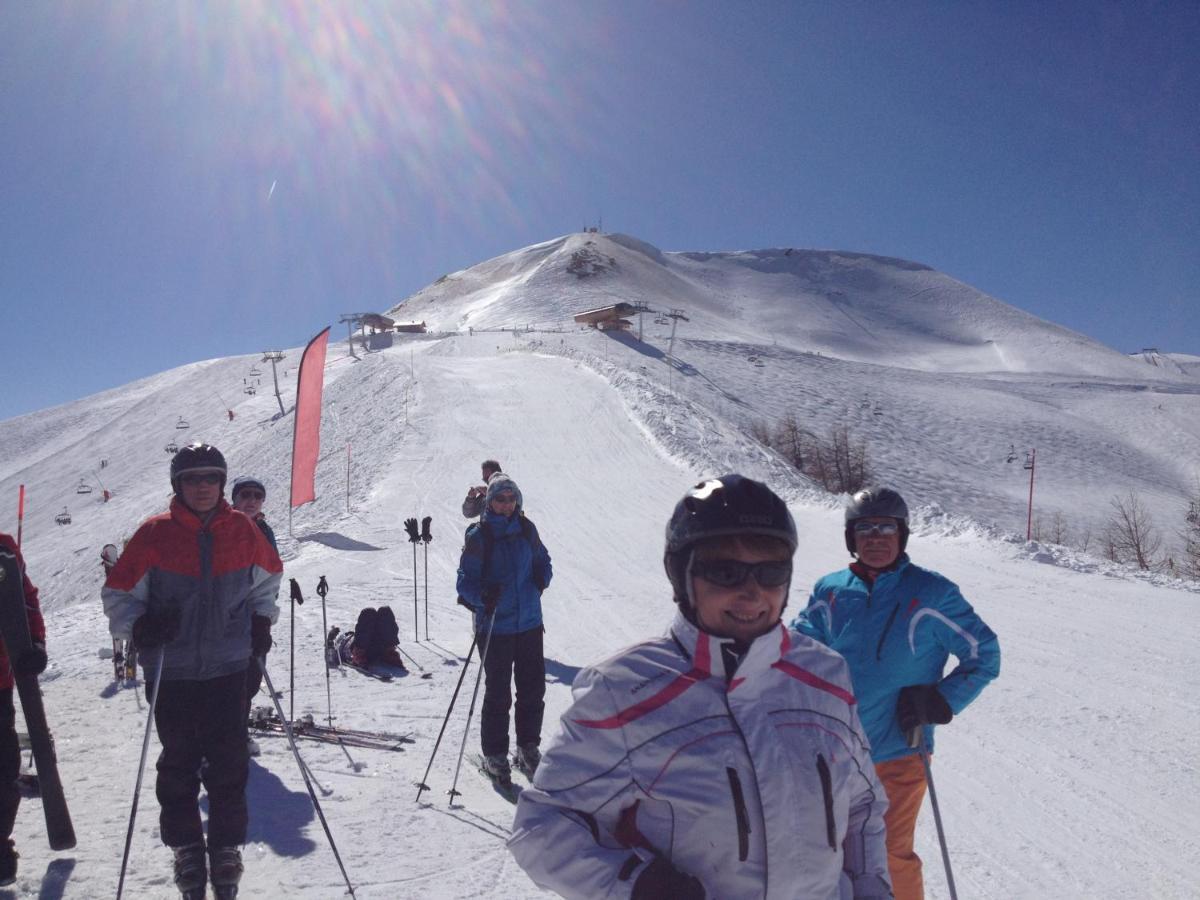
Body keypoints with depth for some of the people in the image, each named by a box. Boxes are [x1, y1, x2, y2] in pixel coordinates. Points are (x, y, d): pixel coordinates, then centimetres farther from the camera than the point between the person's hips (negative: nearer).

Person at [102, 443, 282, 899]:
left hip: (227, 668, 1)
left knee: (228, 763, 4)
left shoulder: (242, 530, 0)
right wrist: (138, 625, -15)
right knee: (178, 762, 10)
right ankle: (185, 847, 27)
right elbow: (118, 592, 2)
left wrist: (261, 621, 6)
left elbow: (268, 576, 17)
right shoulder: (155, 533, -5)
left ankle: (227, 848, 20)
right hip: (171, 671, -1)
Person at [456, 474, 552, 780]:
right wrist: (482, 596, -27)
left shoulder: (526, 529, 4)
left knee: (533, 688, 11)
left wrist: (542, 576, -5)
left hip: (529, 623, 4)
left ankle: (528, 748, 30)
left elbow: (542, 560, 17)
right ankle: (494, 754, 21)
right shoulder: (478, 536, -8)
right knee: (497, 693, 3)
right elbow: (465, 581, -7)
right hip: (494, 626, -4)